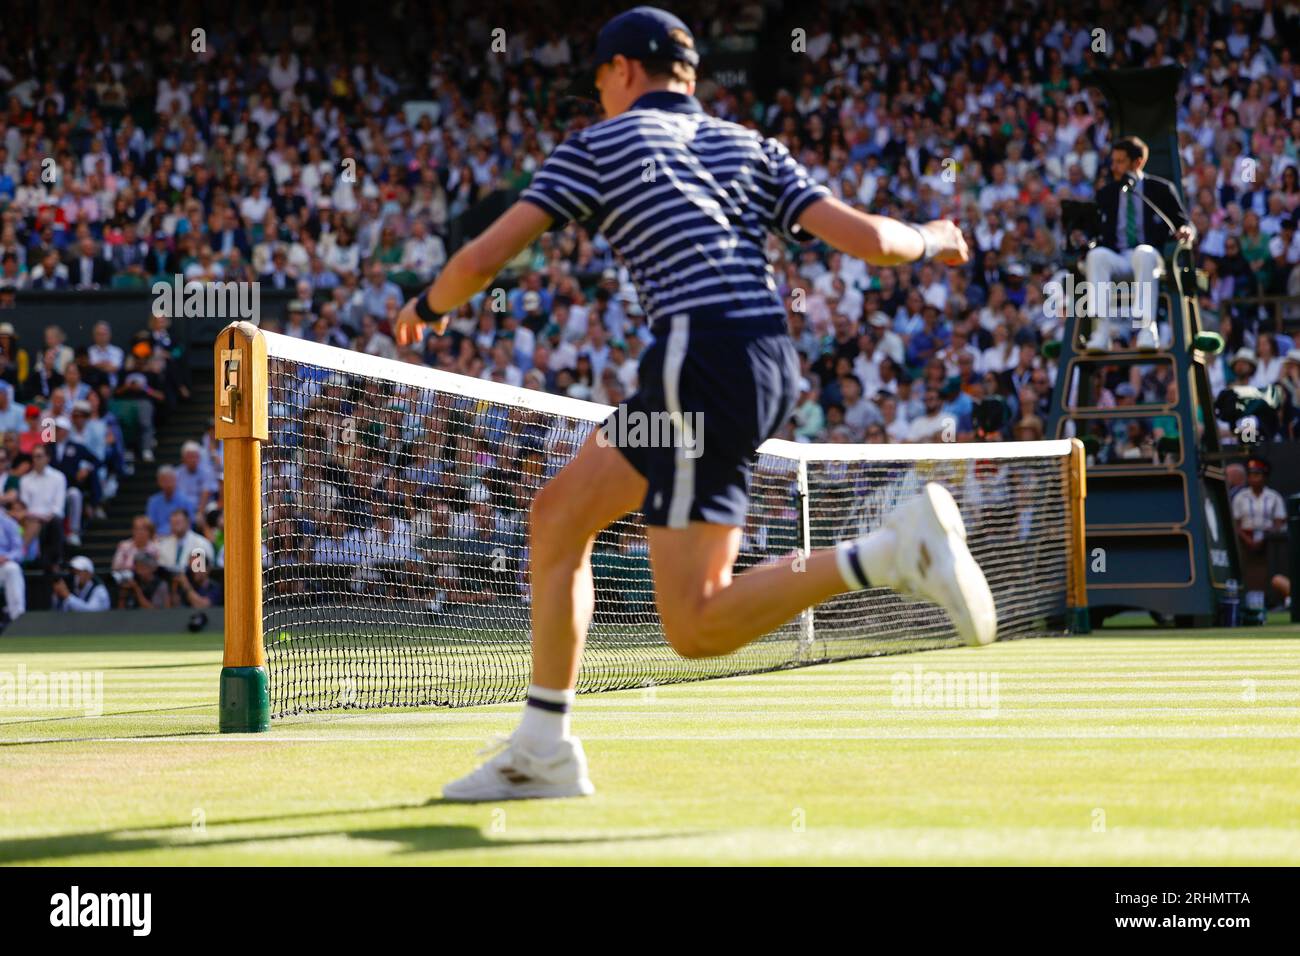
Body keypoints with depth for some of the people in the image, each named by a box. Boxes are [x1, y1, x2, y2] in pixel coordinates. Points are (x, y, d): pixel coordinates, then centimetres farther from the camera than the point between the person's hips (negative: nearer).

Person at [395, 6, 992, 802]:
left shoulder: (597, 146, 8)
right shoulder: (750, 146, 20)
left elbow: (482, 261, 6)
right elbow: (867, 240, 10)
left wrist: (429, 308, 28)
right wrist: (929, 240, 33)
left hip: (702, 359, -8)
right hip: (769, 363, 8)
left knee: (697, 629, -10)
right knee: (557, 518, 17)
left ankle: (898, 550, -25)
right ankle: (543, 750, 17)